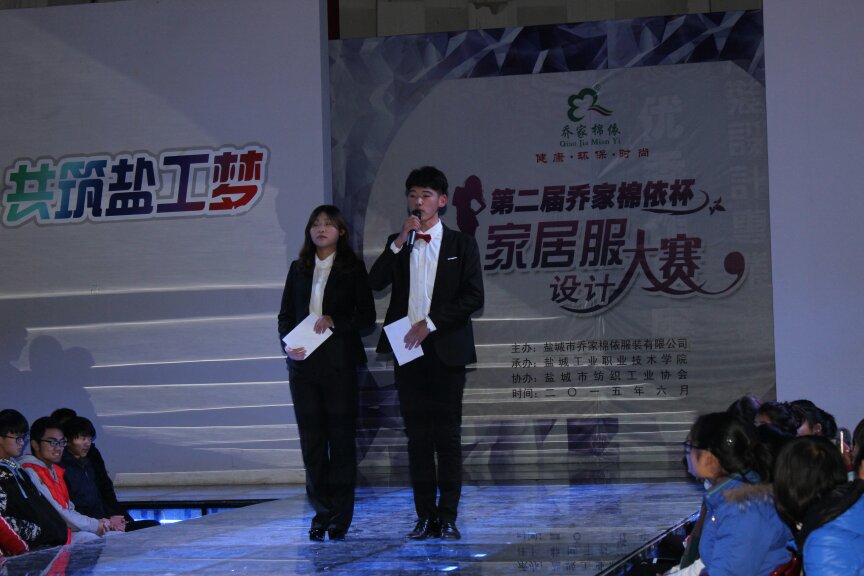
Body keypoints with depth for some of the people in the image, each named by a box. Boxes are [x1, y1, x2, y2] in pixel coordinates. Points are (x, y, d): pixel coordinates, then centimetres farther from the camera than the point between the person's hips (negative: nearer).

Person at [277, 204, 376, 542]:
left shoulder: (353, 268, 3)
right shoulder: (299, 270, 13)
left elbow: (367, 316, 0)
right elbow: (285, 315, 14)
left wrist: (334, 321, -15)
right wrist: (288, 345, -4)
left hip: (340, 362, -3)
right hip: (303, 363, 3)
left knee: (341, 436, -1)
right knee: (311, 438, 4)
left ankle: (340, 516, 5)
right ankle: (321, 512, 11)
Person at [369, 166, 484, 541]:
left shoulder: (461, 245, 5)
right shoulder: (396, 245, 13)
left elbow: (474, 297, -5)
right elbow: (375, 283, -3)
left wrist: (430, 323, -11)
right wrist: (400, 241, -11)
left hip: (445, 350, -3)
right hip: (407, 351, 3)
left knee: (448, 435, -3)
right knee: (417, 436, 4)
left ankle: (448, 517, 0)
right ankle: (425, 517, 7)